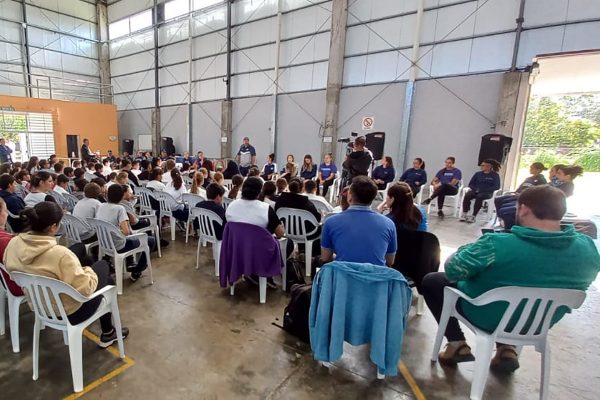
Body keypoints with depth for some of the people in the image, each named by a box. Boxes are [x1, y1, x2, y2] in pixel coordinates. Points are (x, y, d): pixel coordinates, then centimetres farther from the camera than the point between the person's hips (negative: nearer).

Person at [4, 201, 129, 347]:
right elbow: (85, 289, -30)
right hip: (69, 313, -7)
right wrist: (88, 272, -11)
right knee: (103, 265, 14)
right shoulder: (60, 254, -34)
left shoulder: (13, 244, -12)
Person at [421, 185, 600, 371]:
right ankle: (507, 349, 21)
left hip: (488, 317, -5)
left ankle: (458, 344, 8)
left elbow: (452, 270, -22)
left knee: (431, 280, 11)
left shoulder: (498, 245, -33)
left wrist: (469, 250, -2)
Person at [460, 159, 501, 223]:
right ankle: (464, 214, -34)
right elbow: (470, 184, 13)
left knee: (479, 197, -37)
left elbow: (497, 187, -8)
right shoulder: (477, 174, 16)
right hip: (475, 191, 3)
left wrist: (482, 190, -16)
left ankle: (473, 216, -37)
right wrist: (476, 189, -10)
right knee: (467, 195, -30)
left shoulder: (495, 175, 4)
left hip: (487, 193, -3)